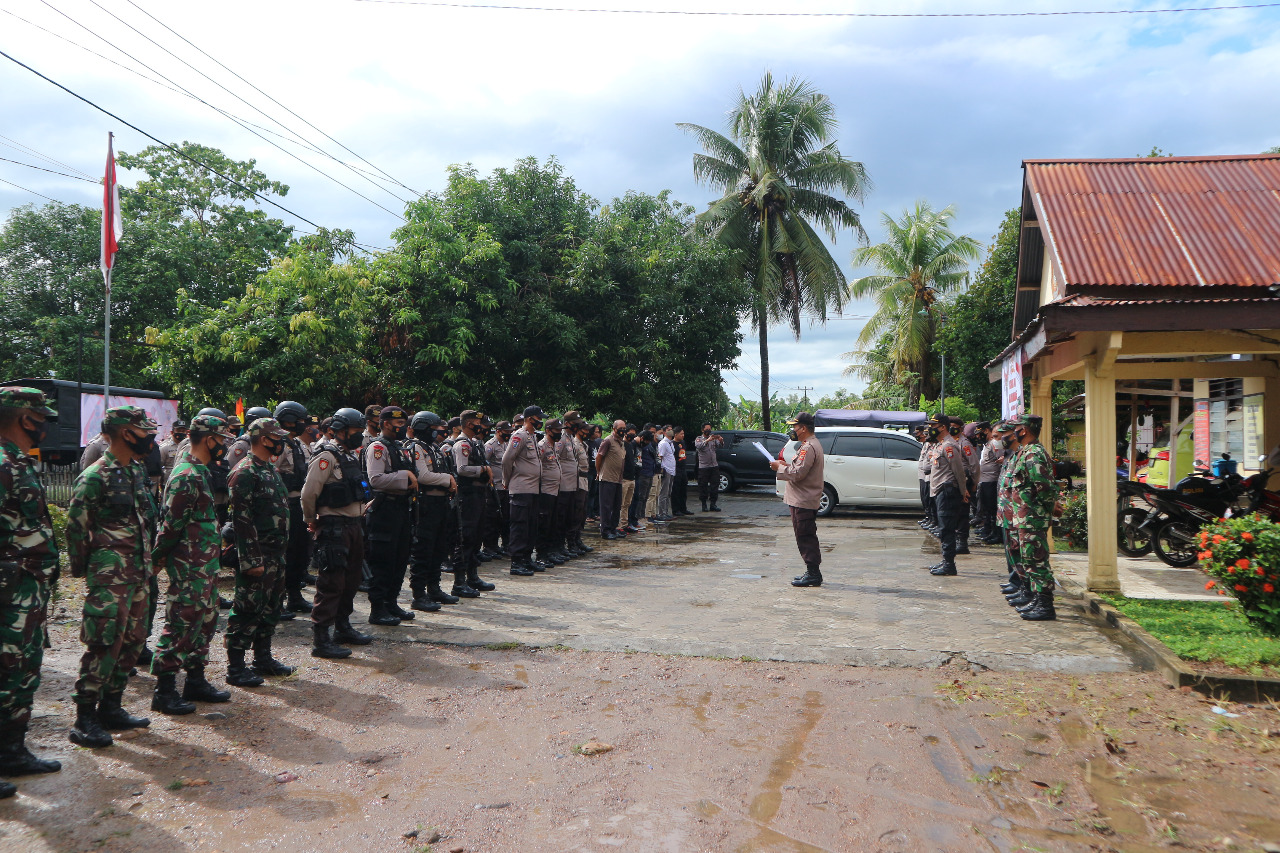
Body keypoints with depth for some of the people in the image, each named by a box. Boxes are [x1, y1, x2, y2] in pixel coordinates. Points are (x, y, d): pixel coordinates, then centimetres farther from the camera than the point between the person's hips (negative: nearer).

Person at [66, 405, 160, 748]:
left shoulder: (137, 471, 12)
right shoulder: (94, 477, -13)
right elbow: (76, 528, -10)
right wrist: (83, 570, -4)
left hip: (139, 574, 8)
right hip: (109, 577, -8)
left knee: (132, 642, 12)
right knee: (104, 644, -7)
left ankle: (110, 707, 24)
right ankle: (85, 720, 3)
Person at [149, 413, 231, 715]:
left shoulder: (199, 470, 12)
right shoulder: (187, 476, -20)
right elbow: (171, 524, -18)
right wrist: (157, 559, -10)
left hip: (206, 564, 10)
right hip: (188, 567, -10)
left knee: (205, 620, 15)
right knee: (182, 625, -2)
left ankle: (196, 681, 26)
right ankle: (164, 691, 8)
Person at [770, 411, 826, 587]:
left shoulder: (808, 447, -17)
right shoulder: (811, 445, 18)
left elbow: (797, 474, -23)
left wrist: (779, 467, -10)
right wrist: (786, 465, 12)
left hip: (804, 502, -11)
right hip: (803, 500, 11)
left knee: (806, 537, -7)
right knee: (806, 537, 15)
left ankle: (813, 573, -3)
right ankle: (812, 572, 21)